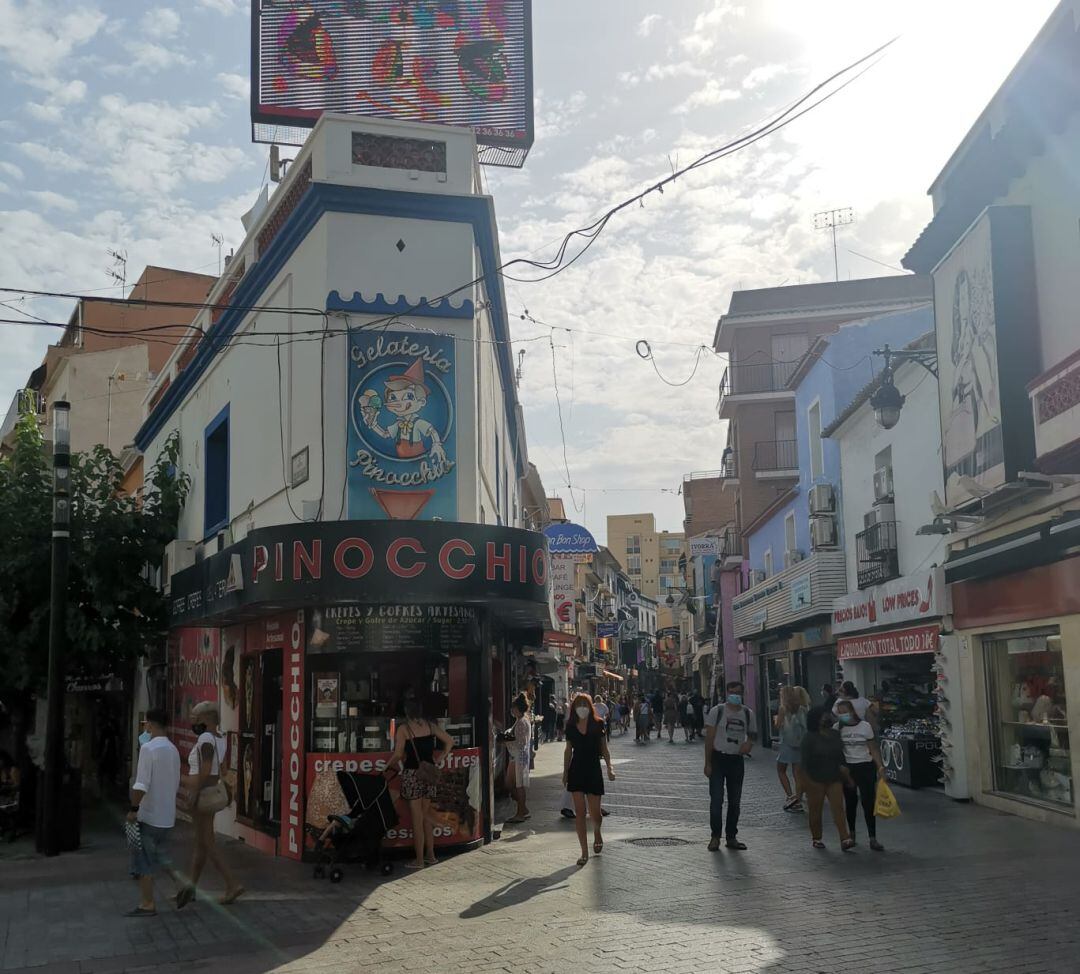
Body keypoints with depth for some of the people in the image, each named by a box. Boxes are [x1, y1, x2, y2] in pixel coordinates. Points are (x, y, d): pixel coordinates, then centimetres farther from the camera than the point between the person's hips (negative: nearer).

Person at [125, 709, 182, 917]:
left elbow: (141, 785, -21)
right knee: (161, 856, 21)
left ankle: (147, 904, 7)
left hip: (148, 814, -7)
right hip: (167, 815, 8)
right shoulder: (173, 750, 9)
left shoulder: (148, 748, -16)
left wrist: (133, 809, -14)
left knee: (143, 861, 2)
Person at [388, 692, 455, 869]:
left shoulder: (403, 728, -10)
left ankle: (419, 860, 7)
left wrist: (387, 768, 1)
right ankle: (430, 855, 21)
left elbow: (398, 755, -13)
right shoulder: (430, 725, 4)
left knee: (417, 819, 1)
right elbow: (449, 741, 6)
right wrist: (437, 760, 11)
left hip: (412, 774, -5)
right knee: (425, 816, 17)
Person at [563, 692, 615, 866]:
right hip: (576, 771, 1)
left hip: (593, 770, -1)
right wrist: (565, 772, 10)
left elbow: (604, 748, 2)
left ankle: (597, 834, 39)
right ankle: (584, 852, 3)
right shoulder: (571, 726, 3)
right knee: (579, 812, -3)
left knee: (595, 812, 4)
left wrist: (609, 767, -9)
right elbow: (568, 750, 11)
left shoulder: (598, 724, -3)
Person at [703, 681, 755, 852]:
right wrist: (707, 763, -11)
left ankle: (731, 837, 19)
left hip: (737, 760, 4)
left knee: (735, 801, 9)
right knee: (716, 799, -7)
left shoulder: (748, 713, 5)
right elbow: (709, 737, -6)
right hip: (718, 758, -4)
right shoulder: (717, 711, -6)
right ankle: (715, 836, 3)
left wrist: (749, 742, -7)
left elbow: (752, 733, 18)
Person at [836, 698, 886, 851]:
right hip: (846, 769, 1)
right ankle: (851, 835, 25)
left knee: (868, 802, -4)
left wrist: (880, 767, -9)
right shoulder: (838, 728, -2)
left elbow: (873, 749, 0)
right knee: (851, 802, 10)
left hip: (865, 767, -1)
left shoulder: (865, 726, -4)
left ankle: (873, 839, -1)